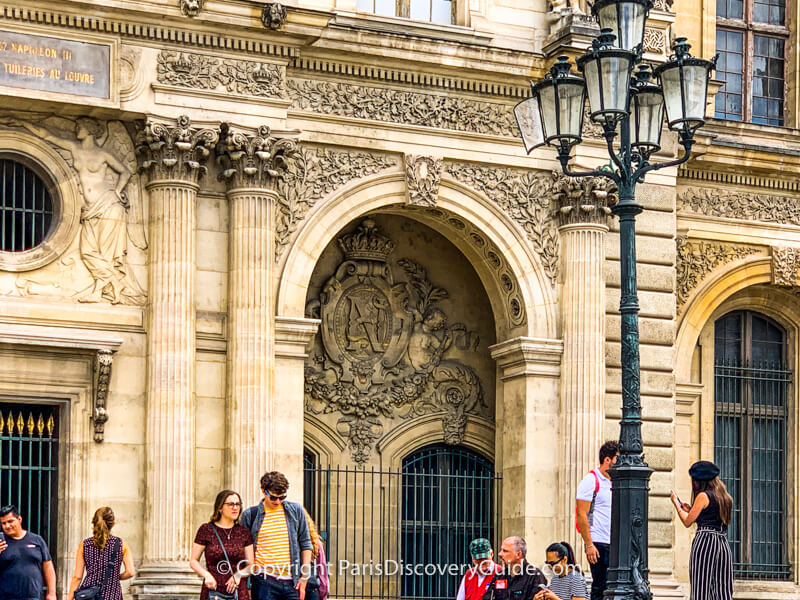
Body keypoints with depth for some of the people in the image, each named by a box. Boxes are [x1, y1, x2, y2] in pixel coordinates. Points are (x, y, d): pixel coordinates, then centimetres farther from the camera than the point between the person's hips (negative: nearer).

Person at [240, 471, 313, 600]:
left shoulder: (295, 511, 9)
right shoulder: (250, 515, 4)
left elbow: (305, 544, 13)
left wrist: (304, 577, 6)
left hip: (292, 581, 2)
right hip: (264, 582, -2)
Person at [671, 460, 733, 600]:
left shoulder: (703, 496, -6)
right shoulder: (725, 497, 15)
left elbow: (687, 522, -3)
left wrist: (676, 503, 10)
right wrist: (690, 510, 27)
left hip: (705, 541, -7)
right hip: (724, 543, 7)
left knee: (702, 588, -6)